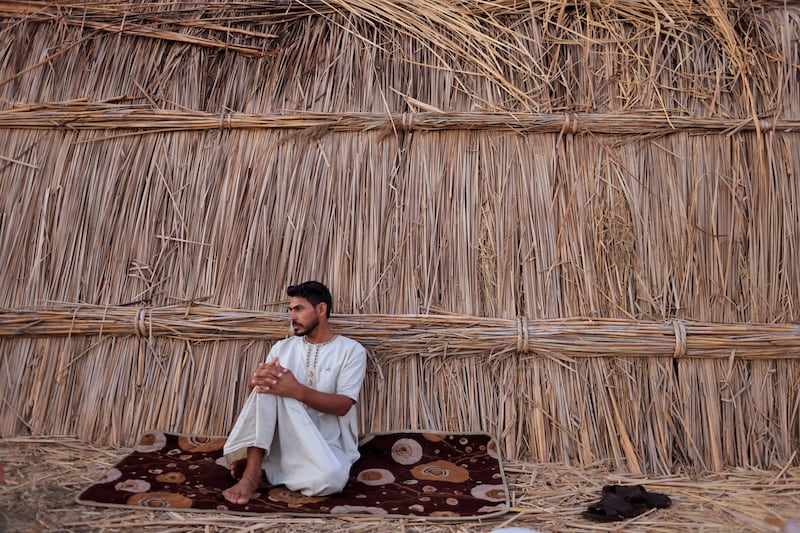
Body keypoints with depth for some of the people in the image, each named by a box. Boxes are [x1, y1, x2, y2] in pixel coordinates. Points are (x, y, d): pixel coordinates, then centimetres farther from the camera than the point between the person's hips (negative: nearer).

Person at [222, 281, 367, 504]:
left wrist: (297, 390, -28)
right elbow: (255, 384, 4)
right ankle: (252, 472, -23)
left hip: (326, 445, -2)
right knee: (268, 383, -23)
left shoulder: (351, 350, -3)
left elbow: (343, 405, -13)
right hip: (284, 438, 3)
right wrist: (258, 376, -22)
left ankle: (268, 465, -7)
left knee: (331, 478, -37)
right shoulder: (282, 347, 11)